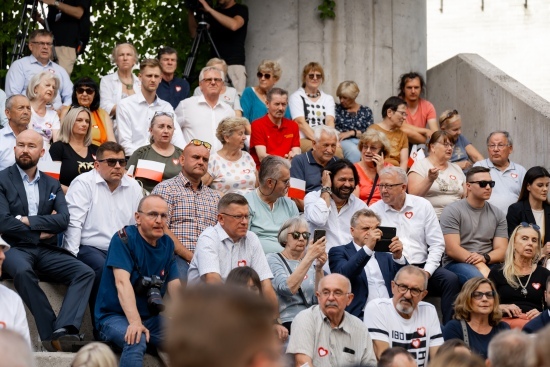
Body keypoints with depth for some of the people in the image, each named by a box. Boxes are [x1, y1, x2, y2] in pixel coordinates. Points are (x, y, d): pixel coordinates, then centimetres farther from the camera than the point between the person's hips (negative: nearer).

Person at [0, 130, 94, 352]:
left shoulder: (52, 184, 16)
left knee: (85, 273, -19)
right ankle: (51, 334, -32)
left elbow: (63, 220, 0)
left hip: (46, 250, 5)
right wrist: (40, 232, -4)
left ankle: (64, 329, -37)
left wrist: (28, 220, -10)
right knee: (22, 271, -38)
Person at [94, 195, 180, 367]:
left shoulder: (167, 244, 7)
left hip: (151, 318, 6)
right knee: (136, 342, -36)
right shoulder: (124, 238, -12)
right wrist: (135, 322, -37)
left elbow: (175, 285, 1)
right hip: (114, 316, -6)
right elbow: (122, 281, -23)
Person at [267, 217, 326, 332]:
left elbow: (319, 299, 3)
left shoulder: (312, 261, 16)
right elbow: (287, 289, -15)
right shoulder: (273, 259, 5)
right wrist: (309, 257, -18)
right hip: (286, 322, -5)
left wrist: (319, 269, -11)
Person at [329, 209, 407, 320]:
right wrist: (368, 248, -22)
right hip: (361, 316, -5)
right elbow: (343, 275, -13)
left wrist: (398, 257, -7)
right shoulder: (339, 252, 9)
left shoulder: (384, 254, 22)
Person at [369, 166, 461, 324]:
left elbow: (437, 244, 6)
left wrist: (427, 272, -8)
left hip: (421, 266, 2)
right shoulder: (374, 211, 6)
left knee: (451, 280, -24)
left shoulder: (423, 206, 9)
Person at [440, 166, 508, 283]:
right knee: (478, 277, -39)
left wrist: (484, 258, -17)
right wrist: (480, 266, -20)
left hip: (488, 264, 4)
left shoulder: (497, 214, 15)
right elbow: (452, 249, -9)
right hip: (457, 263, -4)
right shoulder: (452, 211, 1)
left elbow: (501, 250, 7)